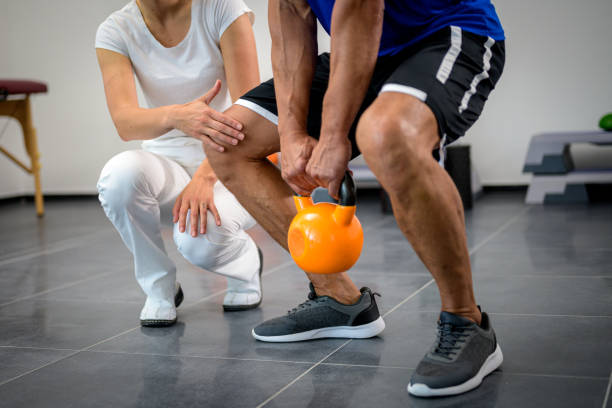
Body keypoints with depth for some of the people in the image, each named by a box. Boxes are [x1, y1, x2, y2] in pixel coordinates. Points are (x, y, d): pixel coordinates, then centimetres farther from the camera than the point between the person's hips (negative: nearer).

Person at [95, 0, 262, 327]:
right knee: (120, 174, -32)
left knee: (198, 239, -33)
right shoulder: (115, 31, -6)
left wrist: (204, 177, -32)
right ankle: (159, 287, -6)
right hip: (167, 161, 3)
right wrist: (176, 116, -45)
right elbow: (125, 122, -21)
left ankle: (246, 262, 6)